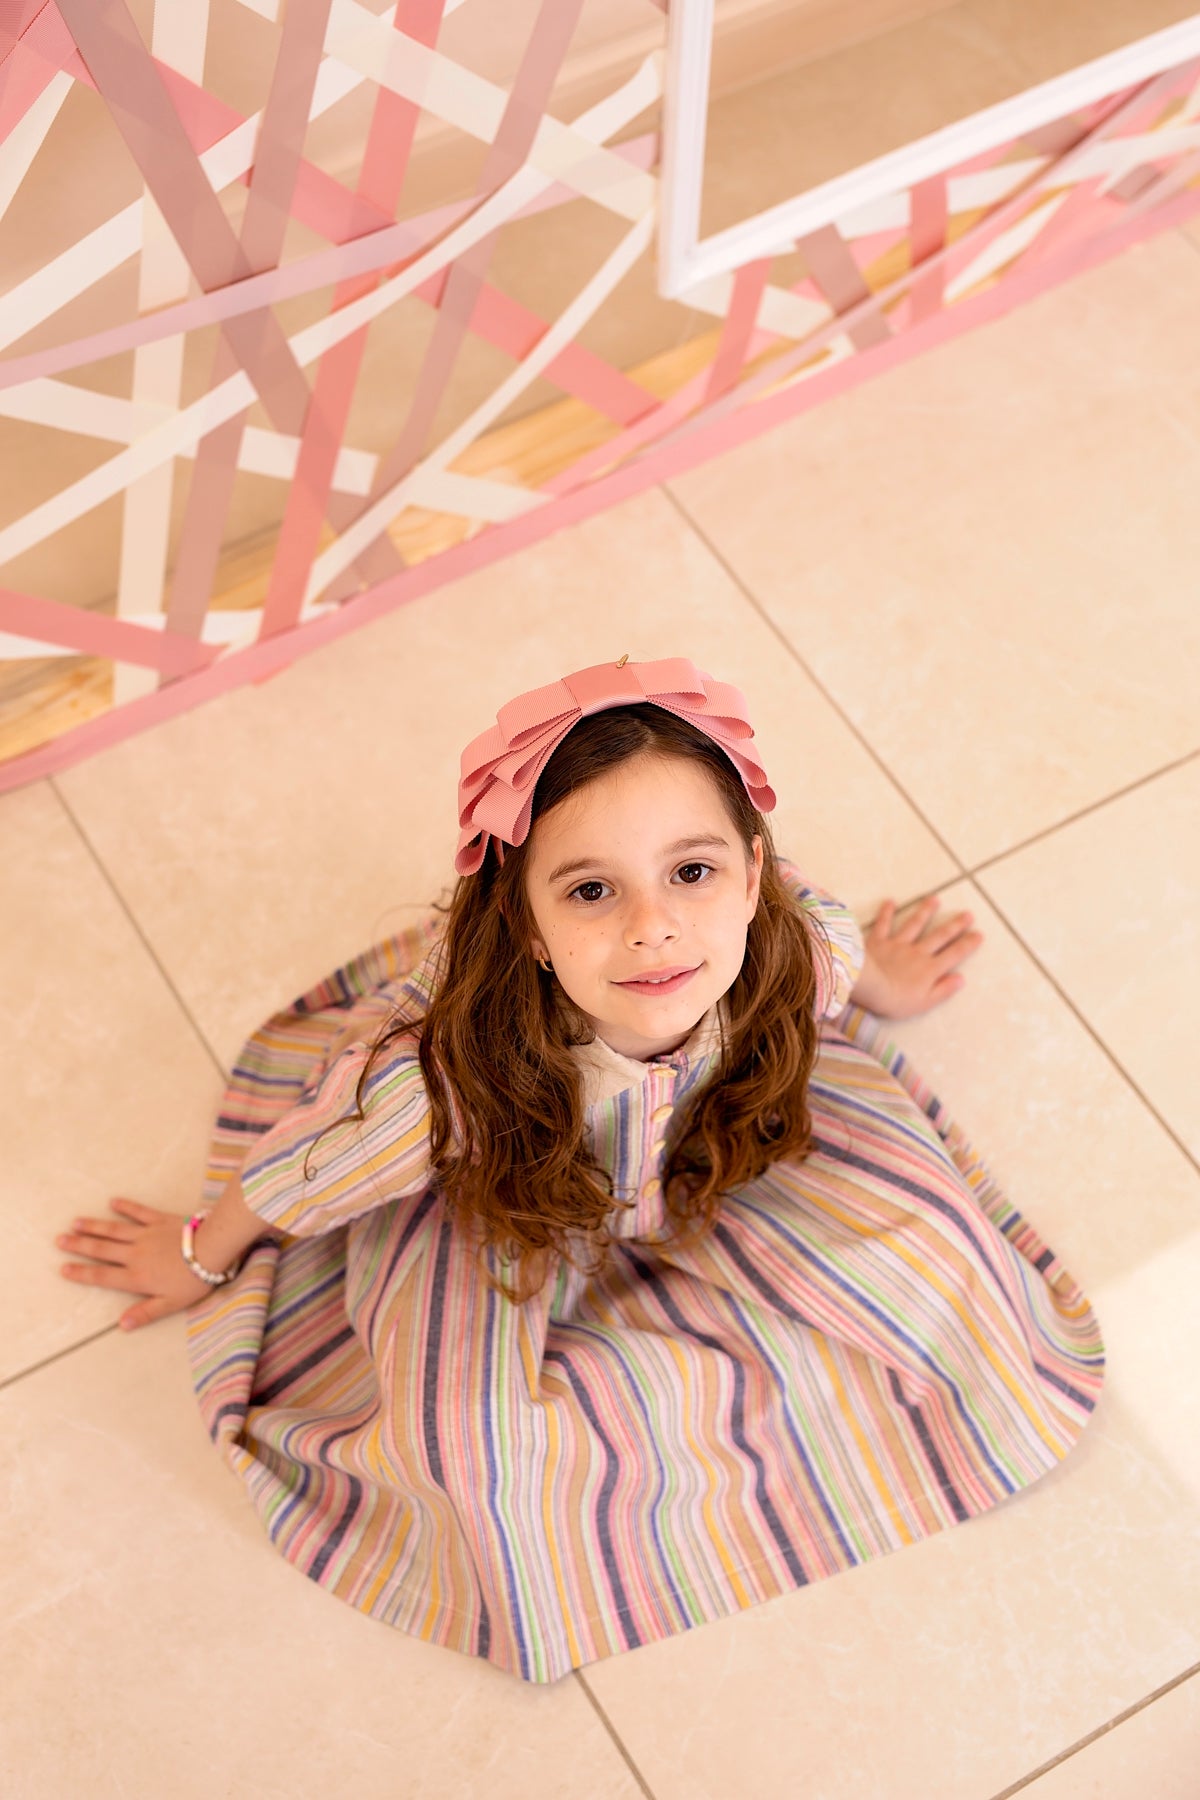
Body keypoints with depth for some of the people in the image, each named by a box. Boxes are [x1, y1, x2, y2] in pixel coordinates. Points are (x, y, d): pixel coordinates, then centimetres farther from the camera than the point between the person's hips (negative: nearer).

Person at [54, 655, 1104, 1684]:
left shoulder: (802, 954, -36)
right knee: (466, 1429, -22)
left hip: (712, 1144, 3)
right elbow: (305, 1166, -23)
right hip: (509, 1189, -2)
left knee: (919, 1243, -10)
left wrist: (874, 979, 15)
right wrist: (202, 1255, -3)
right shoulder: (466, 1070, -44)